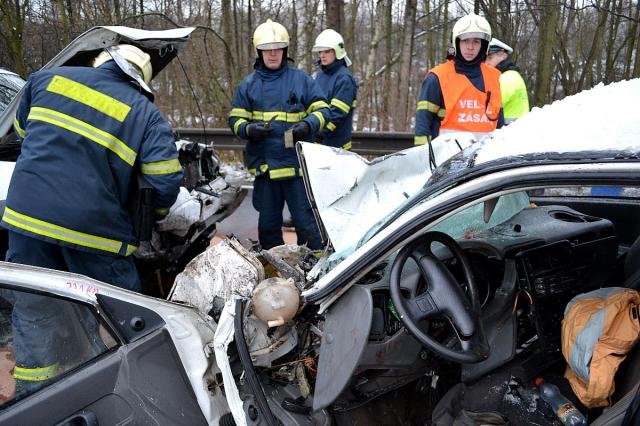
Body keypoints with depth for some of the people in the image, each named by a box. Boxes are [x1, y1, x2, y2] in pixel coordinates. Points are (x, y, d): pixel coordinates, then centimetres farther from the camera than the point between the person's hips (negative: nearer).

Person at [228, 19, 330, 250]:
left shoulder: (302, 79, 5)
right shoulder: (248, 85, 9)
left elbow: (322, 110, 6)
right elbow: (235, 120, 10)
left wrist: (308, 125, -15)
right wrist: (249, 129, -12)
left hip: (298, 164, -2)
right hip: (263, 164, 3)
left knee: (306, 221, -2)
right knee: (268, 222, 13)